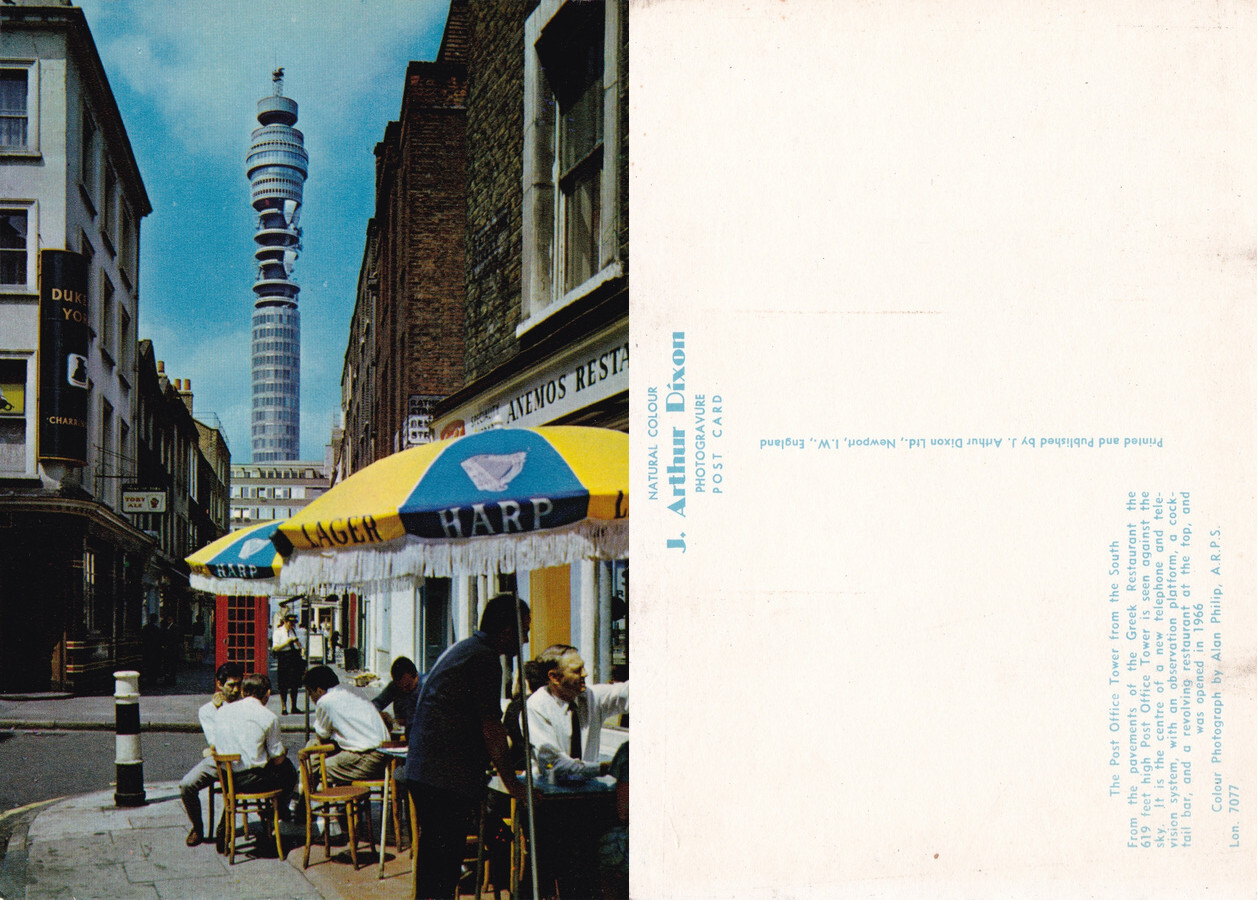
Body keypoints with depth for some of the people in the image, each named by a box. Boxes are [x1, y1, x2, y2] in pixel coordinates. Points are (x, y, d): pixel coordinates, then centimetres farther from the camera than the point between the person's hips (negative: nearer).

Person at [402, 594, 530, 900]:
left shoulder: (461, 649, 21)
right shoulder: (483, 658, -11)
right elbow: (491, 728, -12)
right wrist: (513, 785, -4)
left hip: (420, 770, 10)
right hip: (447, 779, -10)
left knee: (431, 858, 16)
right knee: (444, 867, -7)